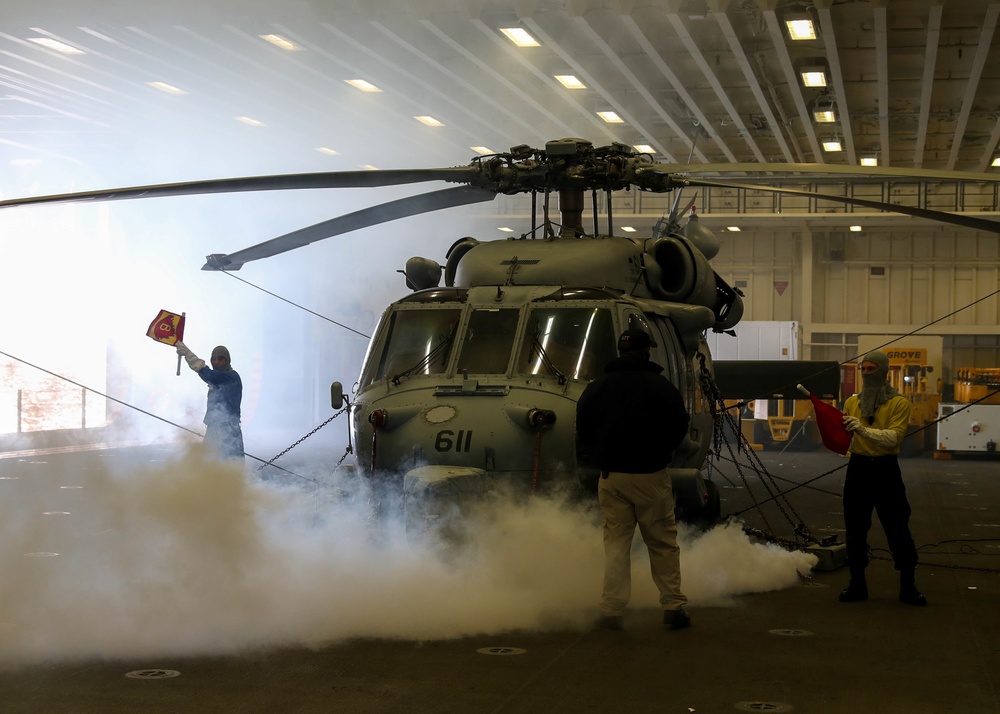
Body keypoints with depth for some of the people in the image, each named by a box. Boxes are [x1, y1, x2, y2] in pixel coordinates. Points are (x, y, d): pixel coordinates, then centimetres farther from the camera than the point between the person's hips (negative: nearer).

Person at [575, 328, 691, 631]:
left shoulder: (596, 387, 3)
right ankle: (673, 606, 8)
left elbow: (583, 431, 6)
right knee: (663, 543, 7)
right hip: (652, 475, -2)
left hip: (612, 475, 2)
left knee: (615, 543, 7)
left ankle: (612, 609, 2)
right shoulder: (662, 387, -6)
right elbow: (679, 428, -2)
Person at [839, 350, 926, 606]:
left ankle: (908, 585, 10)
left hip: (885, 470, -3)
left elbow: (893, 438, -17)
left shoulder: (899, 403, -3)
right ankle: (857, 583, 17)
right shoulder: (852, 402, 10)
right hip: (858, 469, 4)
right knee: (855, 529, 7)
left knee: (898, 529, 0)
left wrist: (863, 429, -28)